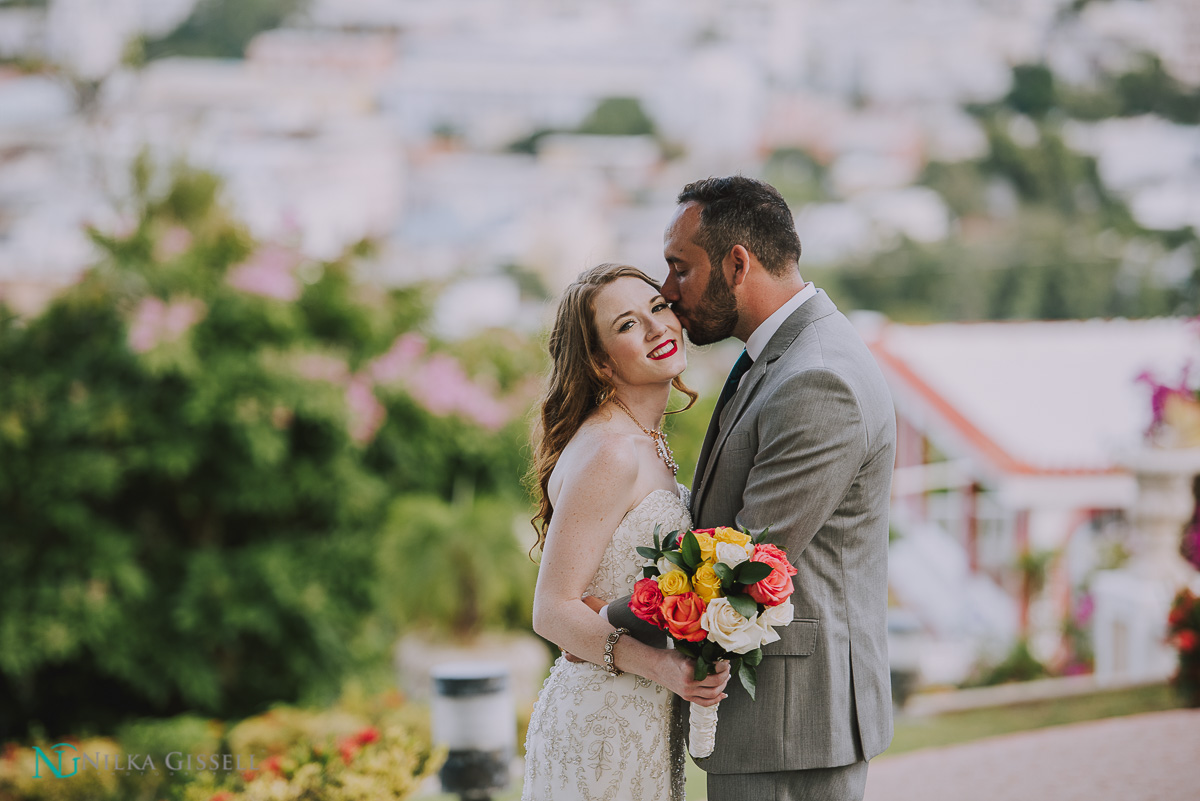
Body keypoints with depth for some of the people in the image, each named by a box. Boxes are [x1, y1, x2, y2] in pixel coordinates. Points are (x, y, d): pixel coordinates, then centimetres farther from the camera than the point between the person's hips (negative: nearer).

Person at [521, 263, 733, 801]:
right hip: (604, 730, -9)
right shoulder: (608, 453, -18)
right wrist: (661, 666, -31)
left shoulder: (645, 444, 11)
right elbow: (553, 610, -21)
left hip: (646, 725, 9)